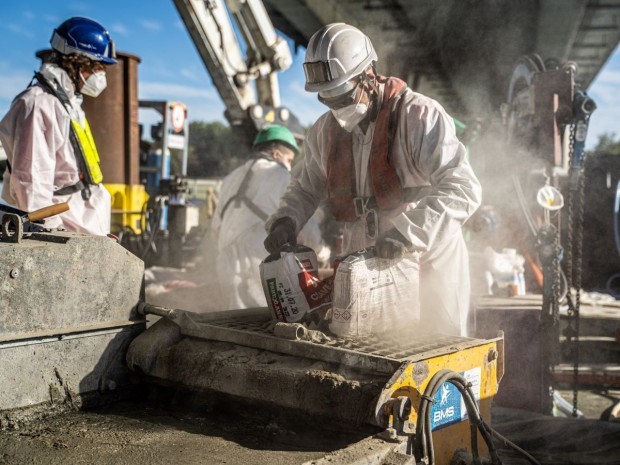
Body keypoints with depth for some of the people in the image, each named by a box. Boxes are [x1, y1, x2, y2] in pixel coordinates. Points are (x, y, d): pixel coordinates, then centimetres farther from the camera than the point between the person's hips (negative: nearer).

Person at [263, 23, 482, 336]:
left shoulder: (420, 116, -16)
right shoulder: (324, 132, 3)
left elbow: (463, 189, -23)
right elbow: (307, 188, 18)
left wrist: (409, 232, -35)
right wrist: (286, 221, -2)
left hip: (428, 266, -5)